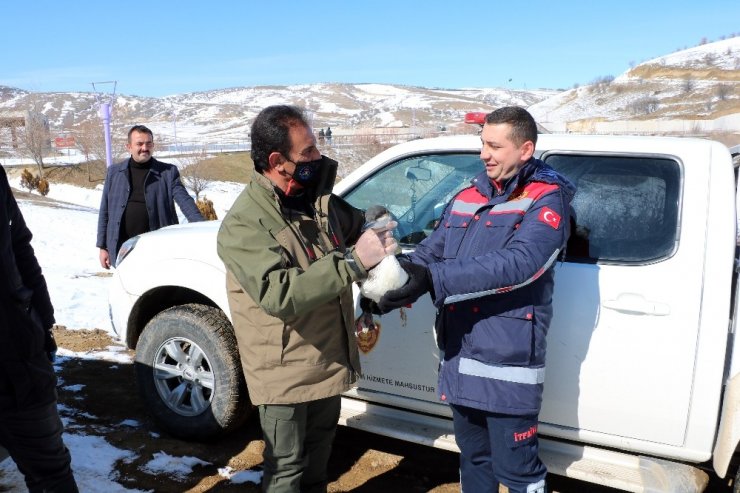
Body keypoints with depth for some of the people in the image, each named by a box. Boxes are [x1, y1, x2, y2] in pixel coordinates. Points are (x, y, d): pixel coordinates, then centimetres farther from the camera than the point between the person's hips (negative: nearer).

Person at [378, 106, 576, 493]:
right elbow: (429, 252, 9)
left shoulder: (546, 200, -9)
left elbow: (517, 263, -25)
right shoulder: (465, 198, 12)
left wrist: (433, 280, -34)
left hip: (506, 362, -6)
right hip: (459, 355, 7)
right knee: (473, 458, 22)